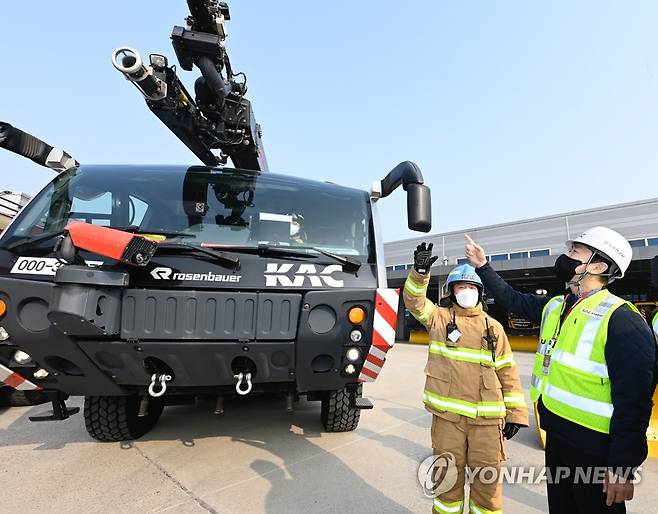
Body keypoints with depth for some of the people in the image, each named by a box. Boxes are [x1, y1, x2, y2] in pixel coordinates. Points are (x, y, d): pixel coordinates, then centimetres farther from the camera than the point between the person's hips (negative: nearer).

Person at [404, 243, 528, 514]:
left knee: (488, 480, 11)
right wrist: (420, 271, -29)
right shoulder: (439, 317, 3)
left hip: (487, 418, 1)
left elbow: (507, 372, 8)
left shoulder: (493, 327, 6)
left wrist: (516, 413, 5)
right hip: (447, 414, -1)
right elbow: (414, 300, -13)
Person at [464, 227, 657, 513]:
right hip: (556, 437, 7)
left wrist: (623, 467, -20)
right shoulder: (554, 307, 3)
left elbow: (634, 400, -21)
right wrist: (482, 266, 13)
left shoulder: (621, 319, -20)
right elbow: (512, 298, 17)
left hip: (596, 450, -7)